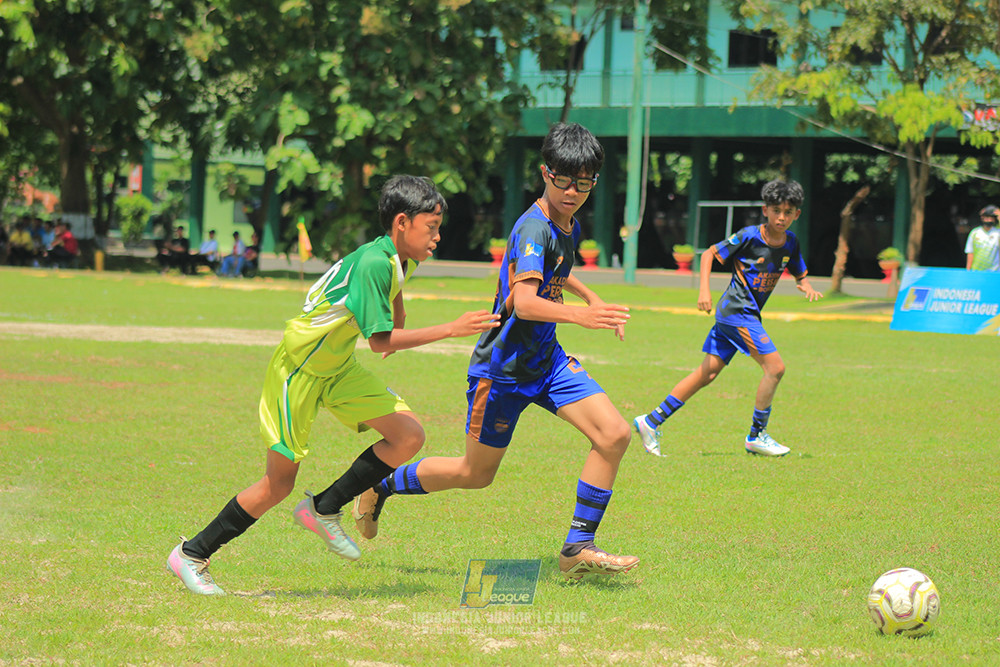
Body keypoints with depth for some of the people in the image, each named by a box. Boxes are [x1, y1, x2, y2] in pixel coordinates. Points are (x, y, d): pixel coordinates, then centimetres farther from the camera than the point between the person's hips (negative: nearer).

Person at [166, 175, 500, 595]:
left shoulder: (401, 259, -2)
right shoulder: (372, 264, -30)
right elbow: (380, 341, -31)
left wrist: (398, 328, 32)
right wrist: (450, 330, -30)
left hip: (338, 367, 9)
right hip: (299, 369, -9)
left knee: (409, 436, -5)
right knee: (279, 484, -3)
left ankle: (324, 511, 8)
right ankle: (191, 555, 12)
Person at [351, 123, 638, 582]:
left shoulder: (569, 225, 5)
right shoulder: (534, 228, -24)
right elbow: (523, 302, -42)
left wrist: (592, 298, 30)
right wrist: (579, 315, -56)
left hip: (546, 358, 8)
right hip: (502, 366, -8)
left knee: (614, 435, -10)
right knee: (476, 473, 6)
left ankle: (578, 549, -4)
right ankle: (381, 487, 31)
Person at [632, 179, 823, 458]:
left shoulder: (790, 242, 7)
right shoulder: (749, 237, -12)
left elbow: (801, 275, 19)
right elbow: (709, 253, -6)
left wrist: (806, 287, -5)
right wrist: (704, 289, -16)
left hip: (749, 314, 7)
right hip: (736, 311, -7)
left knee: (708, 373, 7)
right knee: (775, 367, -14)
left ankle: (651, 421, 11)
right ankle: (757, 435, -3)